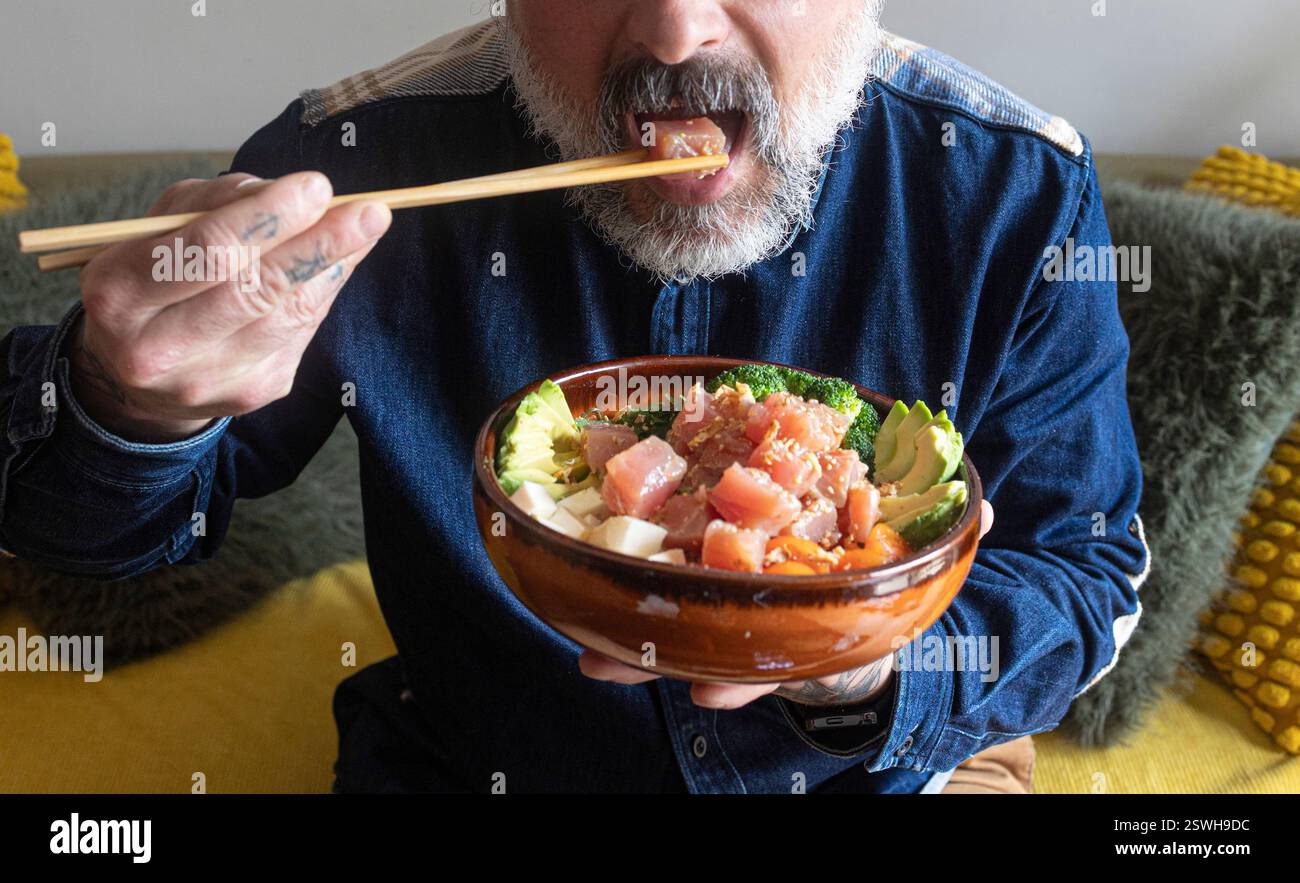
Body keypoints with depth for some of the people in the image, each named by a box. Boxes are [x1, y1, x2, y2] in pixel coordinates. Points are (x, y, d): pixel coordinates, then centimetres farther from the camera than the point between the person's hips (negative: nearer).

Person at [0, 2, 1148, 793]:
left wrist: (870, 662, -31)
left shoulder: (1019, 192, -18)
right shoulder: (358, 166, -19)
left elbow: (1091, 574, -10)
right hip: (471, 766, -1)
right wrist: (135, 401, -31)